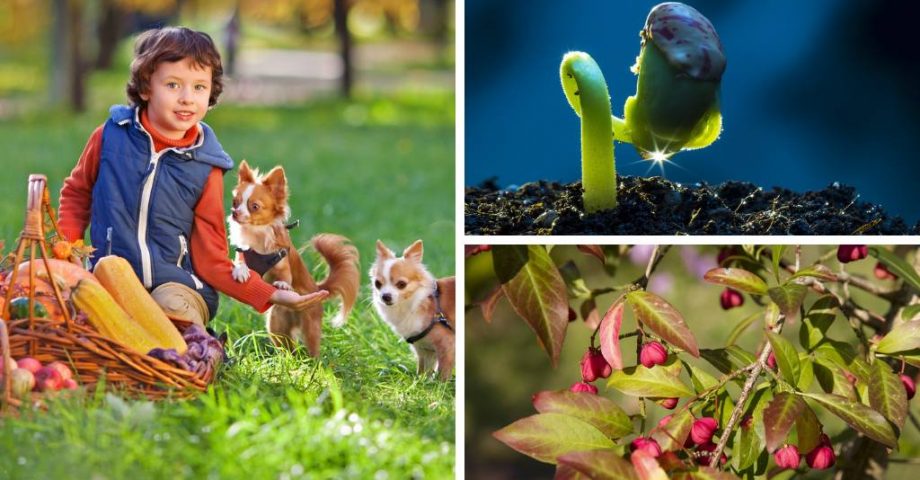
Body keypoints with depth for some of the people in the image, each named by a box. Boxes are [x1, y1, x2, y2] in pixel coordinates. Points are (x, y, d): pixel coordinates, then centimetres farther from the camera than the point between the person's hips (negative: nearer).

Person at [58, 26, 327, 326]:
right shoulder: (111, 135, -1)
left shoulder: (205, 168, -3)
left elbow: (212, 259, 0)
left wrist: (272, 296, -12)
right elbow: (77, 192, 18)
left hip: (177, 282, -1)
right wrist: (66, 243, 1)